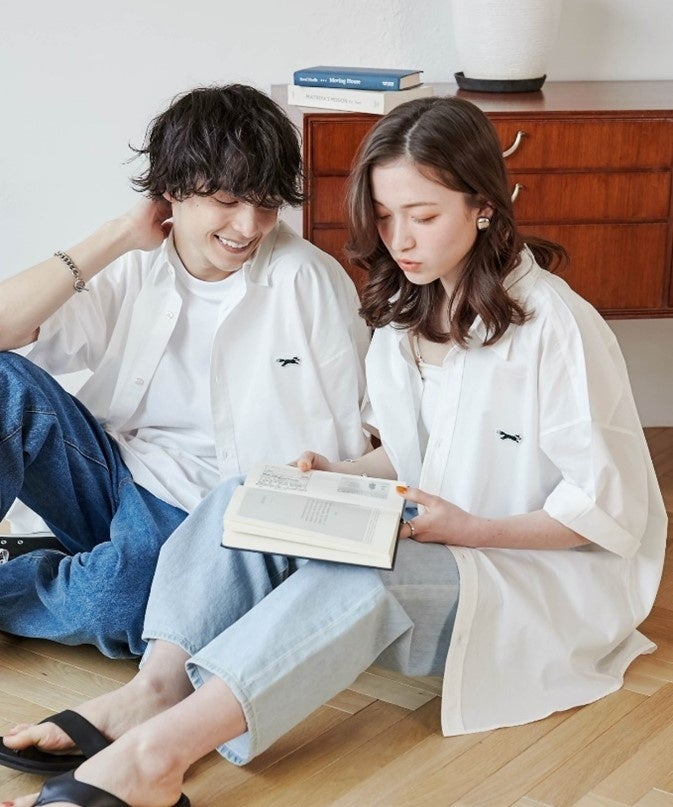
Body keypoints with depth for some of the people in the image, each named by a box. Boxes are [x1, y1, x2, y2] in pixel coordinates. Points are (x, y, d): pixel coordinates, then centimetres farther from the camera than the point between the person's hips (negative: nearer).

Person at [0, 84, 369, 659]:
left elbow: (349, 441, -6)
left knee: (117, 597, -35)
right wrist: (117, 239, -14)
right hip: (114, 473, 4)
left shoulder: (308, 280, -11)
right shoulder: (133, 268, -1)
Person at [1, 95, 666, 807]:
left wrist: (473, 529, -21)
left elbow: (610, 508, -12)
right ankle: (155, 690, -35)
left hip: (547, 572, -7)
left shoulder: (556, 326, -15)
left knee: (359, 575, -38)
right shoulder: (406, 314, 8)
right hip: (430, 545, 7)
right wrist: (334, 475, -5)